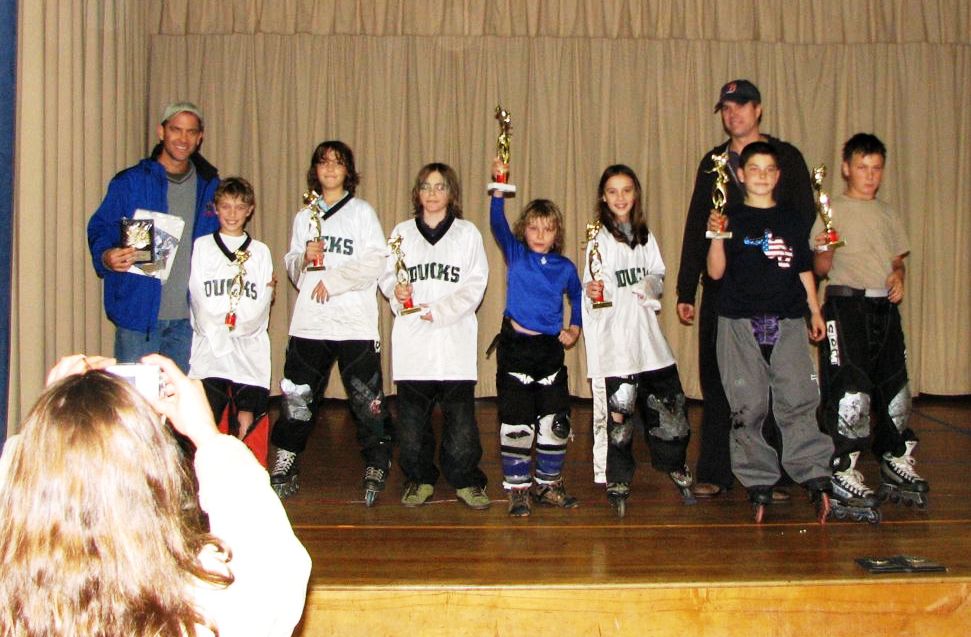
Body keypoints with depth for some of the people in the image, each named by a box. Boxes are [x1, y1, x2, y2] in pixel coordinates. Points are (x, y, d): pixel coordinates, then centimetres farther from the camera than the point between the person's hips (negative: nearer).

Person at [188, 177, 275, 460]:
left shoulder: (260, 251, 12)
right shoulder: (201, 246, 10)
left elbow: (260, 307, 3)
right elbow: (199, 299, 2)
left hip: (249, 351, 1)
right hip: (209, 350, -1)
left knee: (246, 431, -2)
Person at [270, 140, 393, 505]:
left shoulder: (362, 212, 5)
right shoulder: (304, 217, 15)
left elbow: (375, 263, -5)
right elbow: (292, 269, 16)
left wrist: (333, 280, -11)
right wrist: (304, 258, -6)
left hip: (356, 323, -3)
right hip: (309, 322, 3)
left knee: (366, 400, -3)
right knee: (297, 397, 5)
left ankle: (375, 471, 10)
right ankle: (283, 469, 16)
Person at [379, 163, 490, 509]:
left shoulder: (467, 233, 9)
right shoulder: (402, 232, 13)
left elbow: (475, 285, 1)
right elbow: (386, 276, 9)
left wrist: (438, 312, -10)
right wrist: (396, 290, -14)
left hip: (455, 336, -1)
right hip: (412, 338, 2)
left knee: (460, 413, -4)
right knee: (412, 414, 3)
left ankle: (466, 480, 9)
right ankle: (419, 478, 17)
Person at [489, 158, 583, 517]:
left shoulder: (565, 267, 7)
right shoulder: (515, 255, 0)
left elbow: (578, 297, 24)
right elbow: (498, 224, -16)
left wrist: (575, 329, 12)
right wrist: (499, 191, -29)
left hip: (550, 349, 3)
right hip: (516, 346, -3)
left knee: (556, 422, 7)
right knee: (516, 422, -1)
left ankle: (548, 484, 22)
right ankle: (517, 488, 10)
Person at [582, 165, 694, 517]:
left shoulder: (645, 236, 13)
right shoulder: (598, 239, -1)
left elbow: (659, 275, 17)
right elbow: (591, 288, -5)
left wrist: (652, 285, -5)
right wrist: (591, 292, -27)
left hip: (646, 331, 5)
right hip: (614, 335, -4)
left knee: (669, 402, 4)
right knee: (618, 411, -4)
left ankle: (676, 466, 25)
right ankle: (618, 481, 10)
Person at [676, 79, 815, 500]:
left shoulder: (786, 158, 6)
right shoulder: (712, 162, 15)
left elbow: (803, 220, 1)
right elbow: (695, 227, 16)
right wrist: (686, 290, 10)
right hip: (720, 287, 3)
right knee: (716, 382, 3)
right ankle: (714, 473, 12)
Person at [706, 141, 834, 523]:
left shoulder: (790, 221, 14)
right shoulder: (732, 219, 5)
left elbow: (804, 269, 19)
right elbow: (716, 273, -2)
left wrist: (815, 311, 16)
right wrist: (716, 237, -16)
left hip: (788, 321, 2)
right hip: (740, 321, -2)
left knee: (798, 399, -5)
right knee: (748, 405, 0)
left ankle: (815, 477, -2)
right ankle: (758, 483, 8)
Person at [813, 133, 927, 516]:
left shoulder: (888, 214, 16)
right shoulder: (832, 210, -1)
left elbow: (897, 259, 22)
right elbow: (820, 270, -4)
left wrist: (898, 276, 0)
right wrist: (822, 251, -25)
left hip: (885, 307, 6)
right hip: (846, 306, -6)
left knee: (895, 387, 10)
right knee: (850, 391, -10)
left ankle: (896, 460, 26)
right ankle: (843, 473, -3)